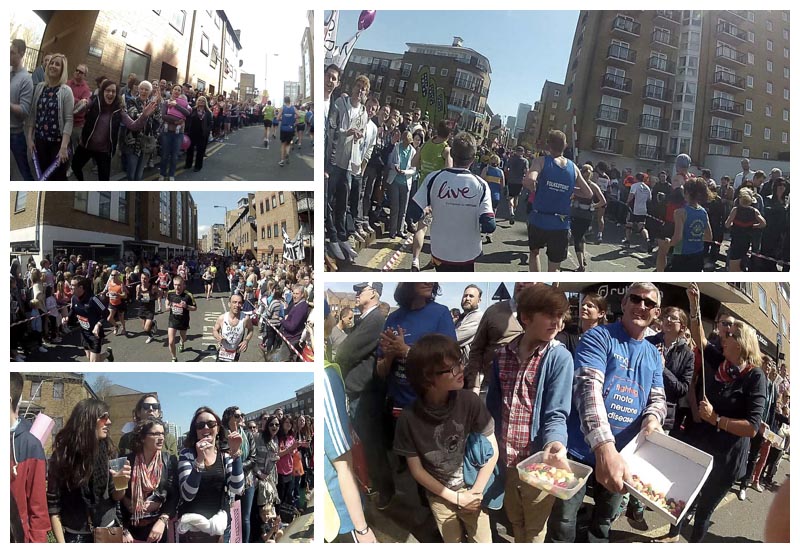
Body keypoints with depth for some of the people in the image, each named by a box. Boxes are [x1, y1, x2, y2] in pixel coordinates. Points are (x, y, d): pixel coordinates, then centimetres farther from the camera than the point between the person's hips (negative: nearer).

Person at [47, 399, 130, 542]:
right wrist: (61, 543, -15)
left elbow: (116, 497, 3)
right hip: (76, 536, -3)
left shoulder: (107, 452, -4)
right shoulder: (62, 455, -13)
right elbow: (53, 505, -11)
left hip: (108, 531, 3)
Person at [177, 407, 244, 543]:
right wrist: (199, 459, -28)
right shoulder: (187, 454, -6)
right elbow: (187, 495, -17)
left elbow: (237, 489, -13)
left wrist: (235, 453, -21)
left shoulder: (225, 455, 2)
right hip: (192, 528, -2)